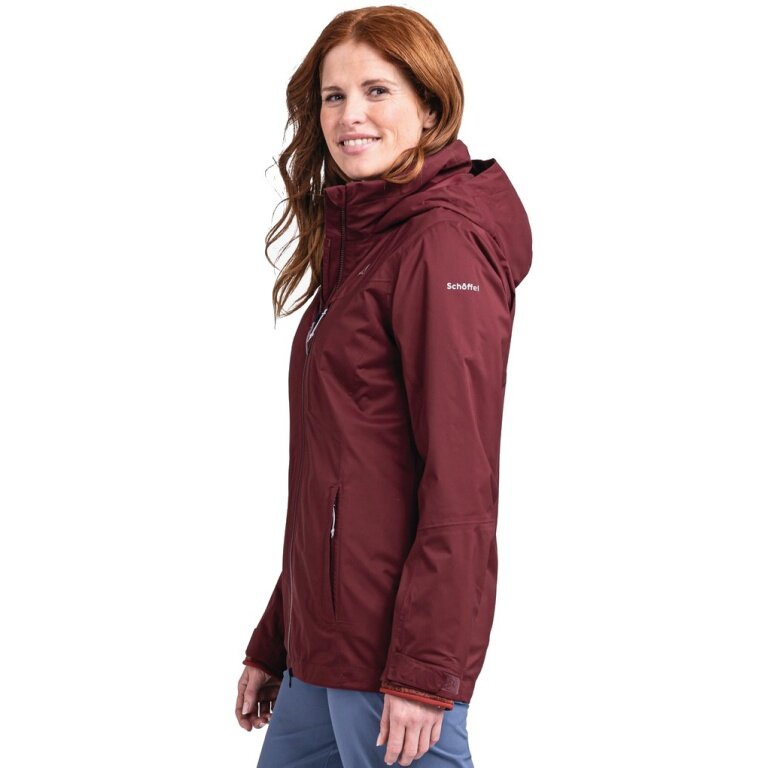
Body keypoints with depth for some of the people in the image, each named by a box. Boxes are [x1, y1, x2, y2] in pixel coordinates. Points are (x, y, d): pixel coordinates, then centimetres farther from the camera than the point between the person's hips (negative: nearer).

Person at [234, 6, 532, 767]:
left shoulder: (444, 246, -13)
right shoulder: (357, 244, 15)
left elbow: (461, 482, -18)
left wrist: (424, 671, -20)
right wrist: (272, 644, 18)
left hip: (393, 646, -9)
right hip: (326, 647, 9)